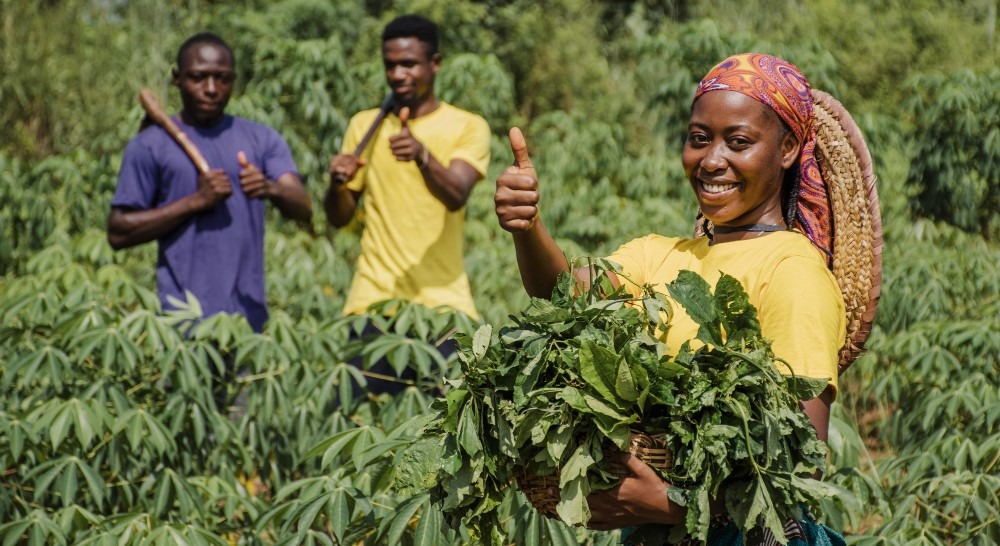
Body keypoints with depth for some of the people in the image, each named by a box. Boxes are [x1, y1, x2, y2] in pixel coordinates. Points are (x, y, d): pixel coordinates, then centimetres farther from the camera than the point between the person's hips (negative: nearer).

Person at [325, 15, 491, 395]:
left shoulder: (467, 127, 2)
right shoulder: (364, 125, 12)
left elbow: (456, 196, -15)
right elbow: (339, 218, 12)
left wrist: (423, 155, -34)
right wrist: (338, 183, -10)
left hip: (442, 299, -2)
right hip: (375, 299, 2)